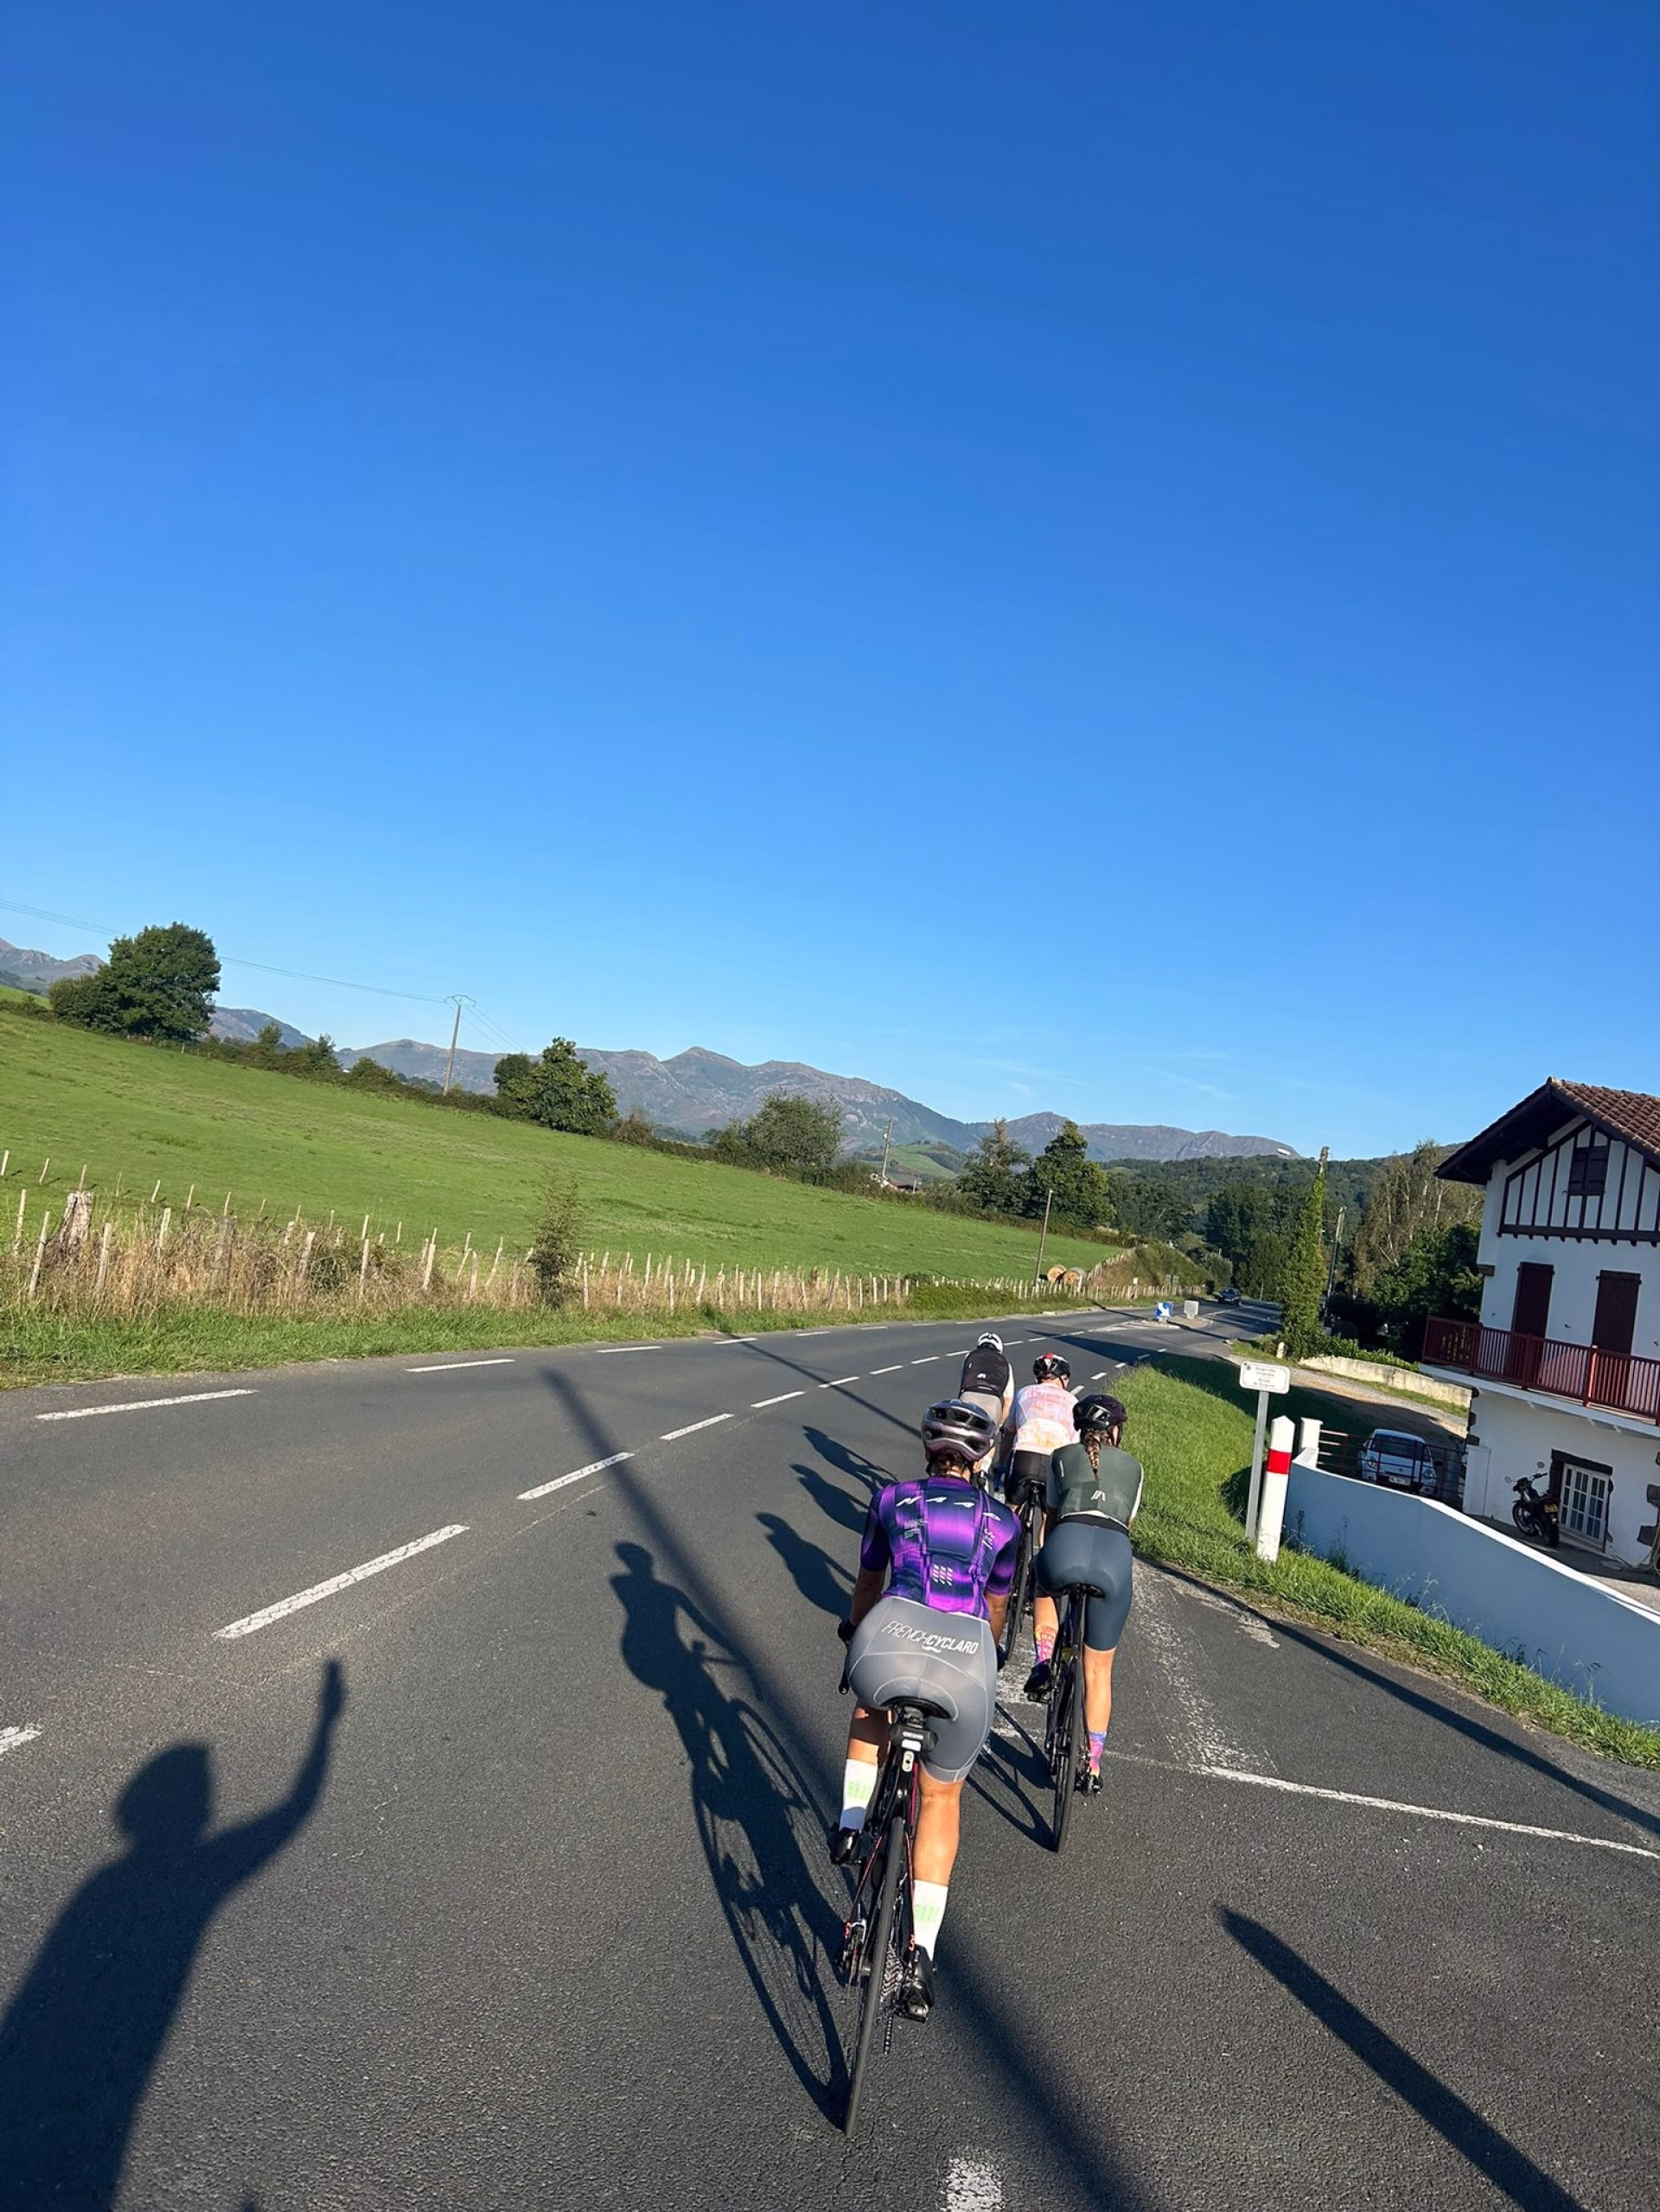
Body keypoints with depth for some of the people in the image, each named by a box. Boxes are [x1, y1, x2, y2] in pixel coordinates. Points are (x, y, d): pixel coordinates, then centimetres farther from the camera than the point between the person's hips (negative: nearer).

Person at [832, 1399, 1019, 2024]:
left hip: (892, 1638, -1)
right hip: (969, 1658, 1)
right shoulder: (1001, 1522, 21)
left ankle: (850, 1823, 24)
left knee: (871, 1706, 38)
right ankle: (921, 1956, 21)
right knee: (942, 1795, 25)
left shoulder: (892, 1499, 20)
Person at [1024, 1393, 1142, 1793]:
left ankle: (1044, 1665, 17)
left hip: (1067, 1543, -1)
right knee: (1098, 1671, 19)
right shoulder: (1133, 1467, 28)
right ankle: (1092, 1767, 22)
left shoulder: (1062, 1457, 25)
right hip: (1117, 1555, 1)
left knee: (1044, 1588, 37)